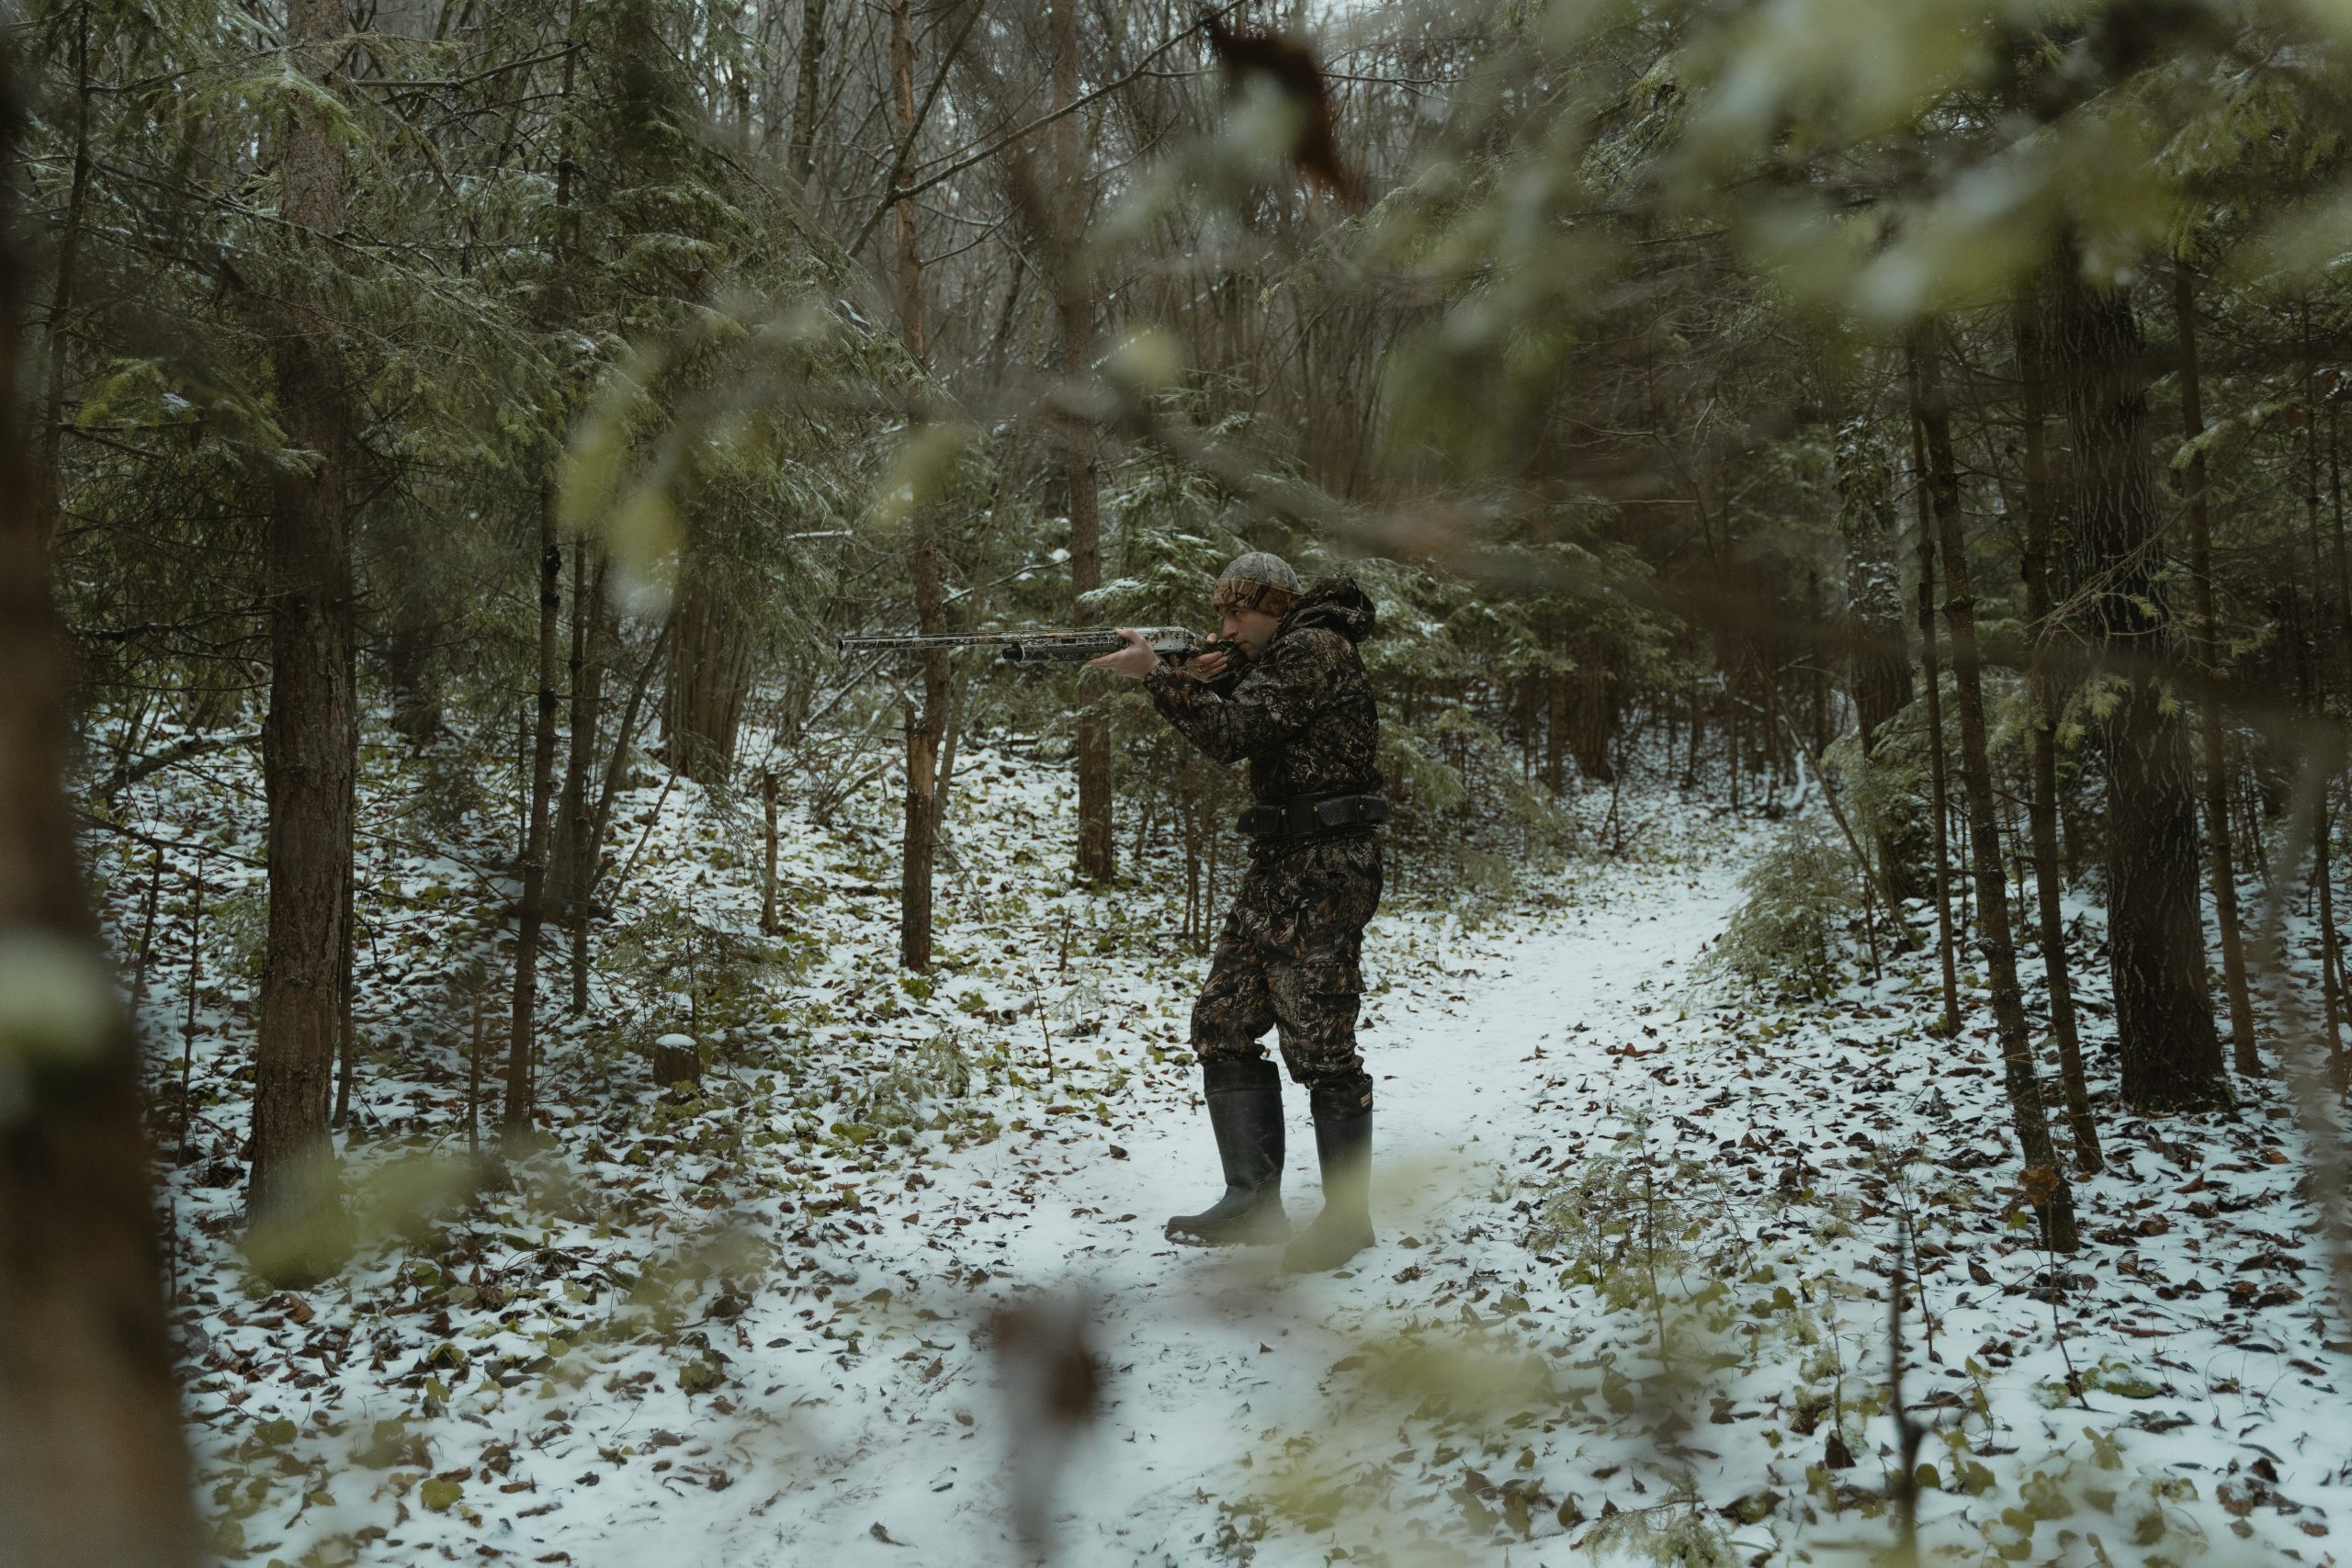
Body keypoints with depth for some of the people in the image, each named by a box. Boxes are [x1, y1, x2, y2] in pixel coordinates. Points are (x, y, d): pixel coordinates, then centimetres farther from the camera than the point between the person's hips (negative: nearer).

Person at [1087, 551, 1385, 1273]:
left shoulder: (1312, 650, -12)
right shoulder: (1286, 654, 19)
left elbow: (1233, 733, -20)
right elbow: (1248, 734, 20)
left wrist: (1154, 672, -15)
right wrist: (1213, 681, 3)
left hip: (1322, 871, -10)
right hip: (1278, 867, 10)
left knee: (1318, 1044, -5)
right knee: (1222, 1024, 8)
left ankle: (1347, 1217, 6)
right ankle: (1254, 1200, 13)